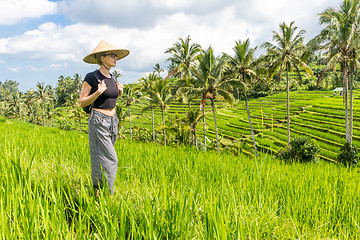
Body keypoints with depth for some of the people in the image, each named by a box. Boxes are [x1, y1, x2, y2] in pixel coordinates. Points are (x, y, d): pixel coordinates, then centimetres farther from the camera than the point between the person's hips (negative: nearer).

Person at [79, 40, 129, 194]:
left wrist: (119, 92, 5)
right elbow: (82, 103, -9)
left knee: (105, 157, 11)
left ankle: (97, 188, 23)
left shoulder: (111, 78, 12)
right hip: (98, 121, -8)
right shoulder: (91, 77, -10)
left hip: (112, 121, 8)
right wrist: (98, 92, -20)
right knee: (109, 159, -9)